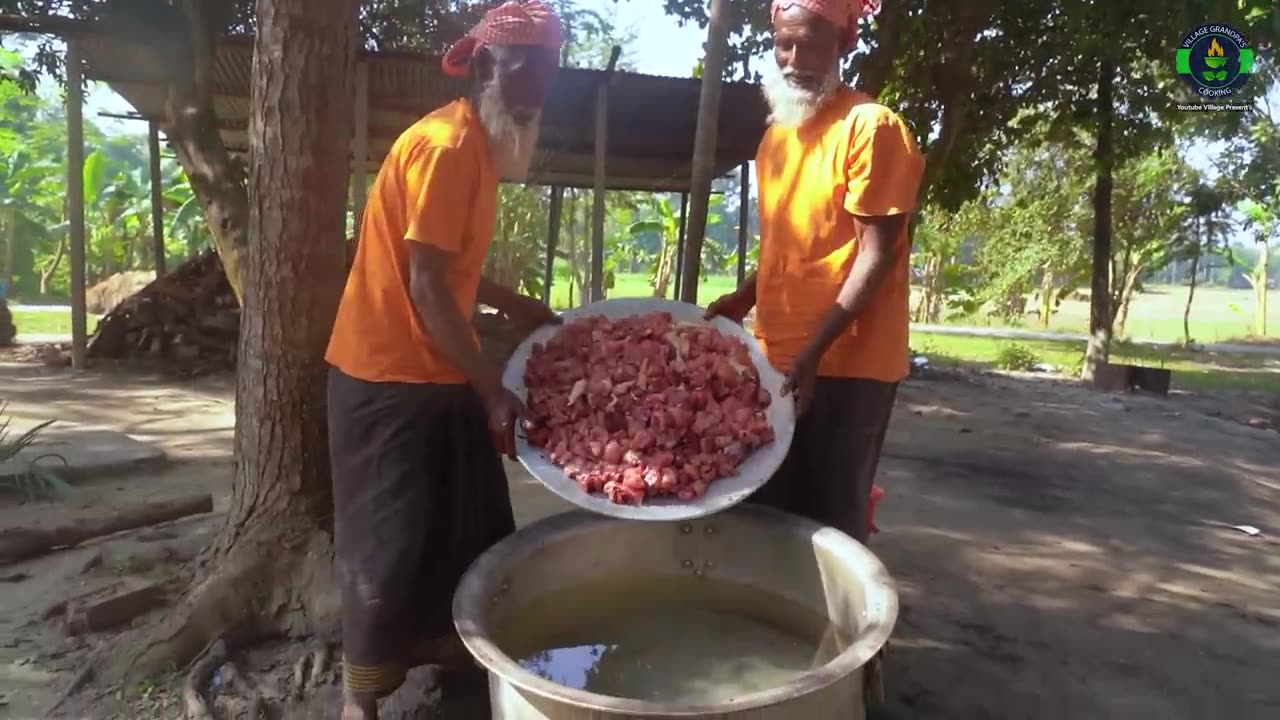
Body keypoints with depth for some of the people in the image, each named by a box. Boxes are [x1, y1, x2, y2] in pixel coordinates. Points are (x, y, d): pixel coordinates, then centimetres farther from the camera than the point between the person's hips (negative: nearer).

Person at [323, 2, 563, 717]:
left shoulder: (476, 145, 11)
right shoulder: (446, 144, -18)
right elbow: (425, 286, -23)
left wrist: (516, 305, 14)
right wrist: (493, 389, -20)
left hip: (439, 373, 9)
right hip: (391, 376, -9)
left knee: (473, 528, 15)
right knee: (392, 540, 1)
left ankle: (454, 649, 33)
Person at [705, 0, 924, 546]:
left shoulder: (872, 127, -10)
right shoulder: (776, 134, 13)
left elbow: (876, 255, -14)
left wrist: (814, 352, -21)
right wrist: (743, 300, 4)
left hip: (846, 363, -7)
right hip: (776, 360, 7)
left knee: (830, 518, 1)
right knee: (769, 509, 13)